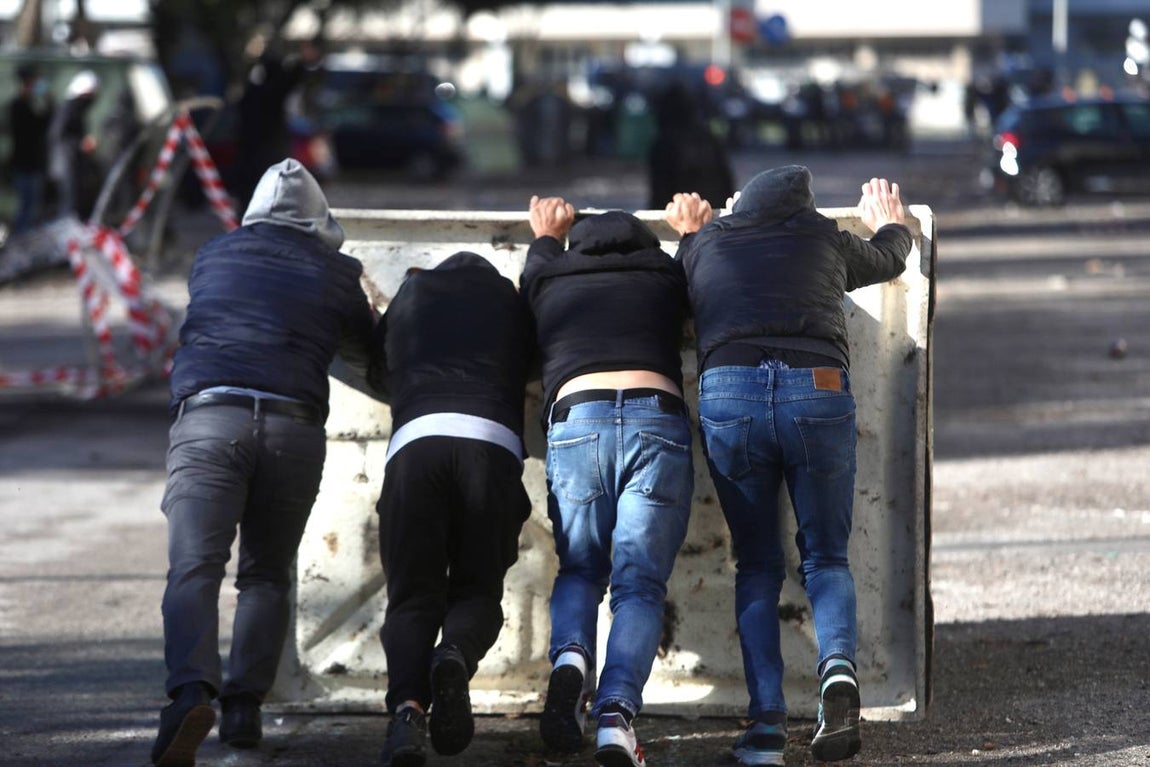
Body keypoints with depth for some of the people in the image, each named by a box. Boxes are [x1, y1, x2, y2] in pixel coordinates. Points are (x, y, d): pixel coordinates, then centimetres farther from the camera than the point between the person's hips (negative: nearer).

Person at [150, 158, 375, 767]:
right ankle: (243, 706, 3)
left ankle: (190, 690, -36)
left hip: (207, 415, -1)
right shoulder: (335, 272, 16)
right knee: (266, 574, 16)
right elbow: (367, 355, 30)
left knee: (194, 567, -14)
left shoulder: (213, 257, 20)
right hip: (294, 429, 1)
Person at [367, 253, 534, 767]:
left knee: (412, 597, 2)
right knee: (477, 592, 11)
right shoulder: (510, 297, 27)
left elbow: (377, 372, 43)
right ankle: (456, 655, -26)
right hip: (492, 443, 0)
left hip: (414, 440, 0)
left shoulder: (410, 292, 30)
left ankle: (407, 706, -28)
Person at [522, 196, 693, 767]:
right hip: (658, 417, -1)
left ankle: (570, 657, -16)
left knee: (578, 570, 17)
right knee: (640, 585, -1)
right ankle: (616, 714, -24)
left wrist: (546, 236, 68)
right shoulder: (665, 276, 24)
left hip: (576, 419, 1)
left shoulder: (548, 280, 25)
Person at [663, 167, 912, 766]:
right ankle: (837, 665, -18)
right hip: (817, 391, 0)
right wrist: (891, 225, 65)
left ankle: (766, 719, -3)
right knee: (825, 555, 13)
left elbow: (679, 298, 44)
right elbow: (888, 260, 43)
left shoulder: (705, 244, 23)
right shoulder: (824, 238, 22)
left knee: (756, 565, 12)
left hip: (727, 393, 1)